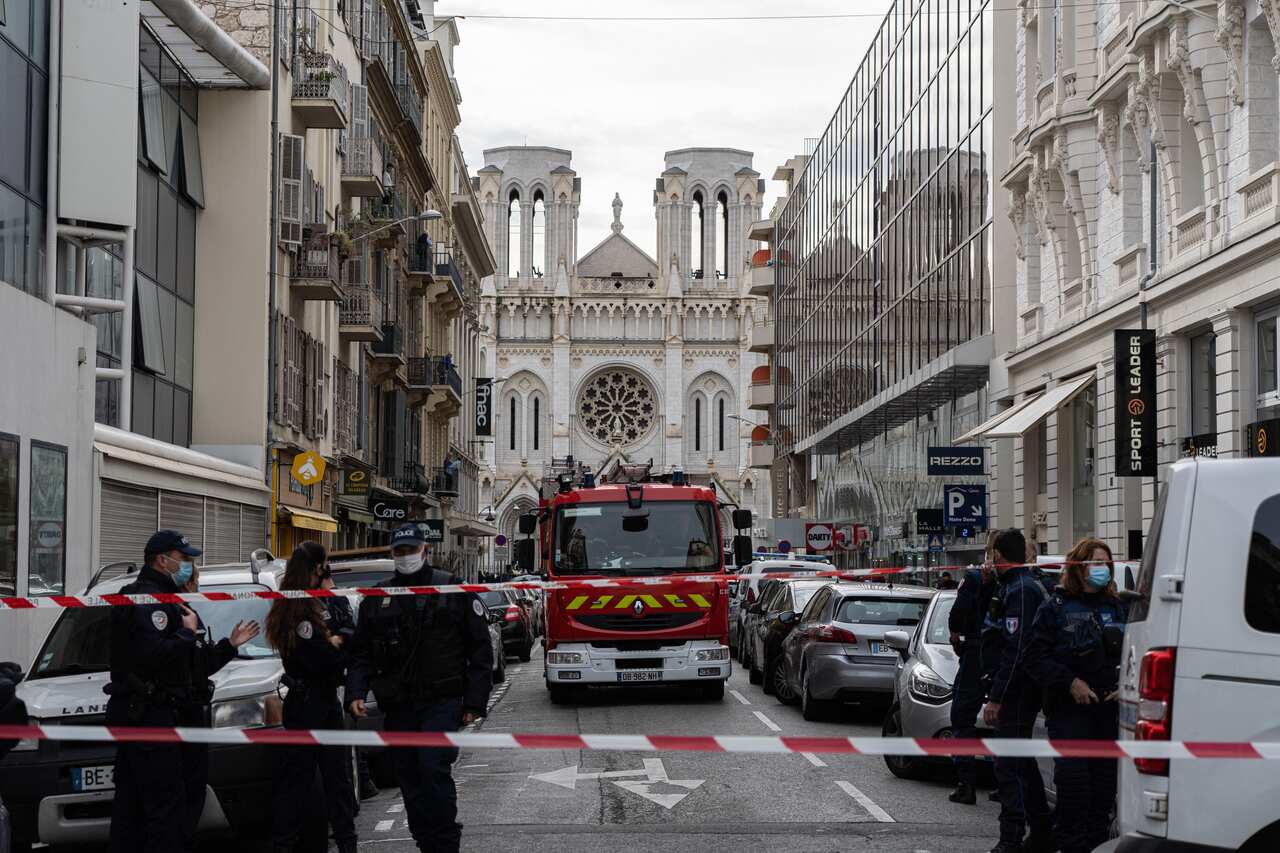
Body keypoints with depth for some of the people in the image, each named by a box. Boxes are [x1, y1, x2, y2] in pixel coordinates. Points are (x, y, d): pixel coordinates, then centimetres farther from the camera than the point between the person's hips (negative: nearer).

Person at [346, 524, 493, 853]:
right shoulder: (377, 598, 12)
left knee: (434, 768, -18)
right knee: (410, 779, 6)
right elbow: (361, 653, 14)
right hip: (398, 707, 4)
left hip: (442, 702, -4)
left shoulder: (453, 590, 2)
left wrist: (475, 701, -6)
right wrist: (356, 692, -2)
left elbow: (480, 649, 0)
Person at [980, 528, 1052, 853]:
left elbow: (1015, 650, -22)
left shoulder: (1019, 590, -16)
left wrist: (996, 698, -22)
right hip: (1023, 692, 11)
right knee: (1023, 763, 17)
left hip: (1016, 692, -11)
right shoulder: (1025, 586, 17)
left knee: (1010, 765, -8)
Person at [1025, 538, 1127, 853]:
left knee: (1105, 777, 6)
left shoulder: (1118, 608, 14)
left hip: (1110, 706, 4)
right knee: (1072, 775, -10)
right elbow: (1036, 657, -4)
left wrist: (1125, 685, -2)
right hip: (1068, 708, -4)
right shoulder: (1057, 607, 2)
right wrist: (1070, 682, -13)